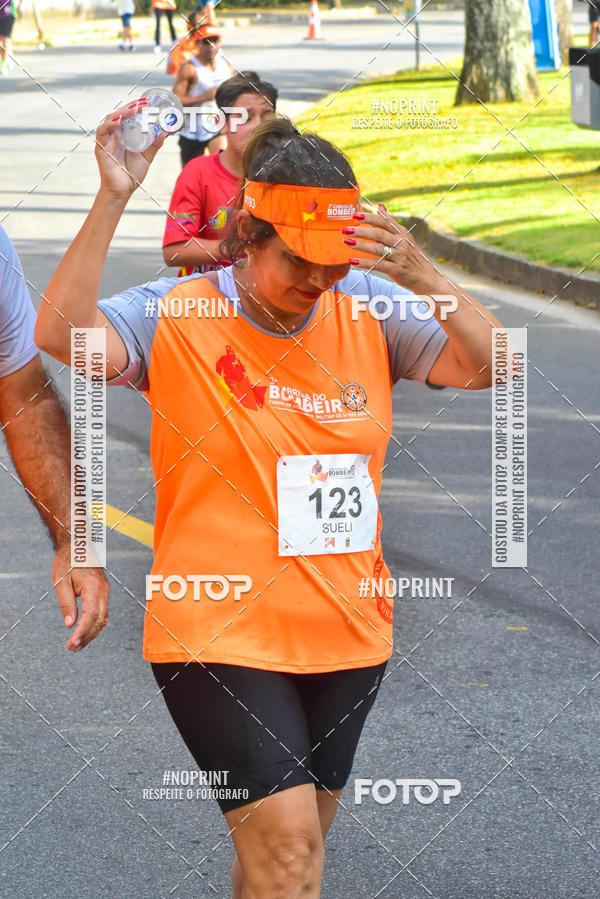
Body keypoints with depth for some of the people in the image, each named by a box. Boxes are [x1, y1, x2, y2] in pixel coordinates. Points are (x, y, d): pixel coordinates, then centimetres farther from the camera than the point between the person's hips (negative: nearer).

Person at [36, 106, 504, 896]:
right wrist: (112, 201, -30)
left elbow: (488, 364, -8)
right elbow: (60, 333, -24)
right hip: (220, 637, -5)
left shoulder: (367, 309, 0)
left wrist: (421, 276, -24)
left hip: (346, 633, 5)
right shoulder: (177, 316, -9)